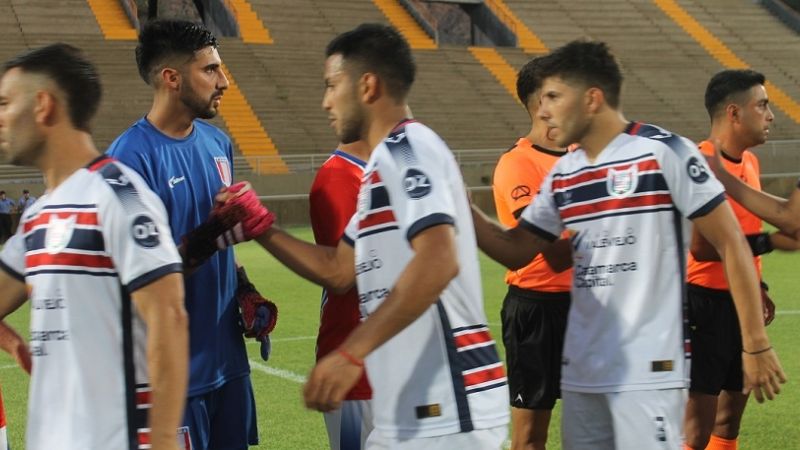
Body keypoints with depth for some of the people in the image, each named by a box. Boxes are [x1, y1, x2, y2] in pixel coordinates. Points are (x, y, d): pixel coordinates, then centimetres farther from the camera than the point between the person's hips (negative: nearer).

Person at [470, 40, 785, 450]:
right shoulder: (562, 175, 10)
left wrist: (755, 344, -9)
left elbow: (731, 245, -8)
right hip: (580, 372, 7)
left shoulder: (664, 152, -10)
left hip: (649, 370, -7)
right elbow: (514, 251, 17)